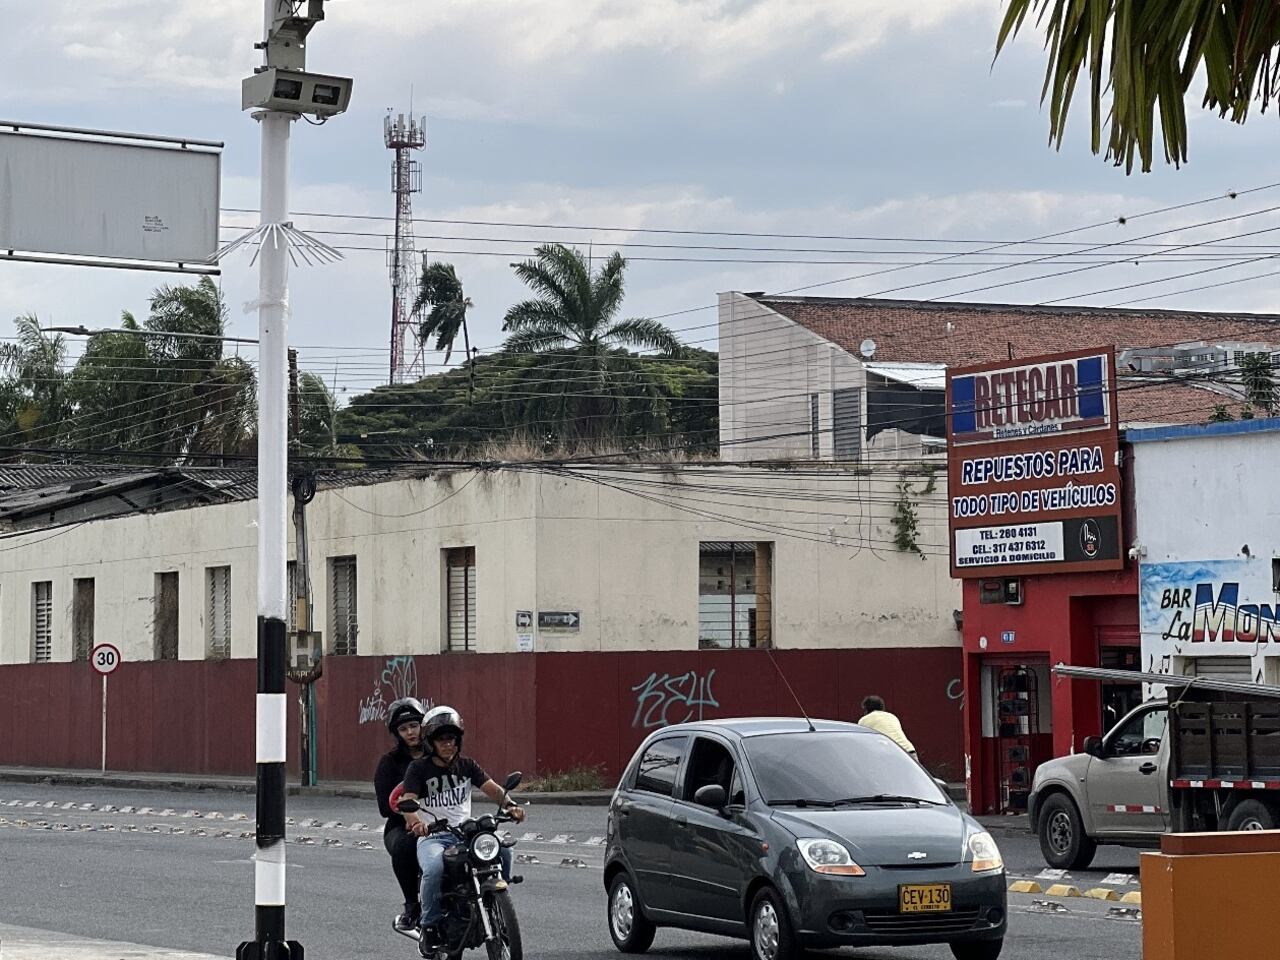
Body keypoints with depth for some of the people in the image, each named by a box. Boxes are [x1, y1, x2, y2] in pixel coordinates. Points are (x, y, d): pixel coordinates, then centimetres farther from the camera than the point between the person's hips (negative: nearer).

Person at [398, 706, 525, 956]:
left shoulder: (466, 765, 13)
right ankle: (429, 926, -16)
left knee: (503, 850, -25)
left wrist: (510, 805, -23)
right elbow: (407, 801, -13)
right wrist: (415, 821, -36)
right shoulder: (419, 769, 2)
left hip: (465, 833, 3)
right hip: (432, 837, -3)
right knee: (434, 869, -36)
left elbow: (491, 788, -1)